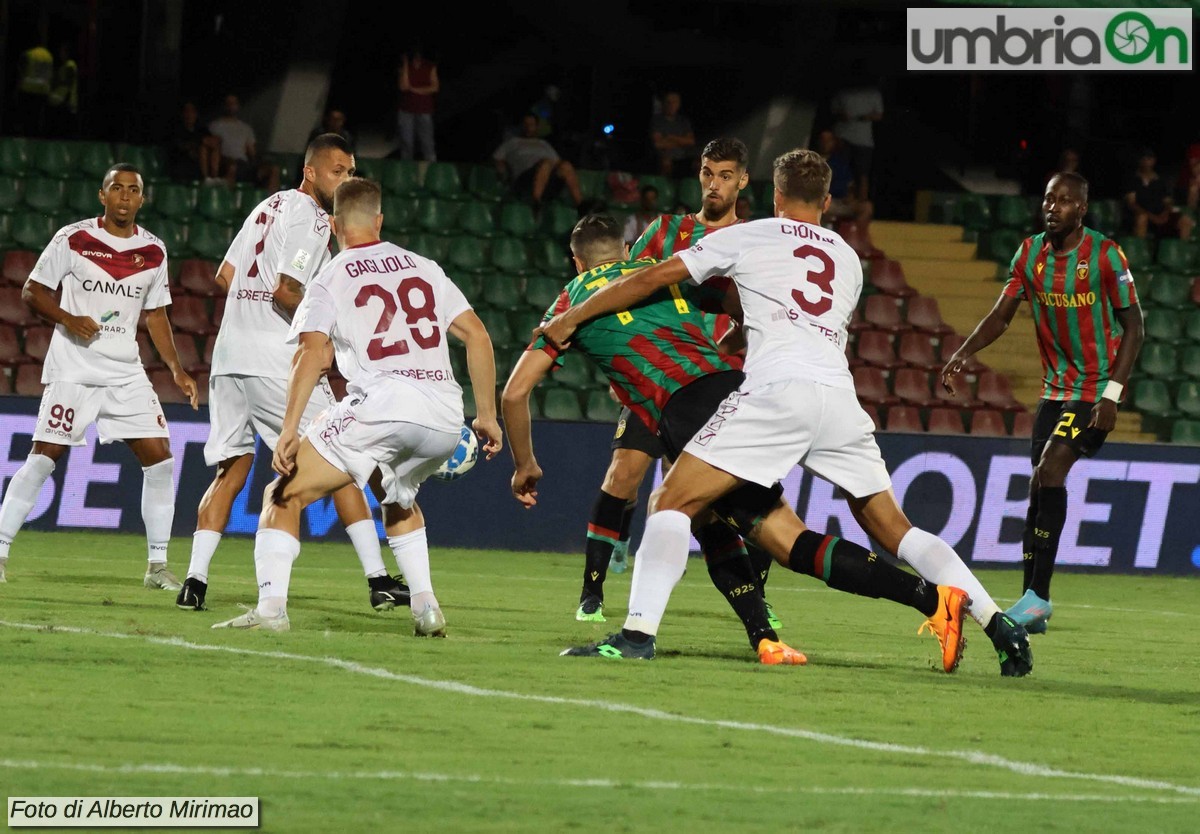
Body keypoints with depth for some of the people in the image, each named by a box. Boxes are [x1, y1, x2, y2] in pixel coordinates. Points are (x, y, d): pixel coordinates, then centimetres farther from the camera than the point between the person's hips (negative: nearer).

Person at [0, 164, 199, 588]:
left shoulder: (153, 251, 9)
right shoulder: (72, 239, -3)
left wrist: (177, 370, 9)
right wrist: (69, 320, -17)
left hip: (126, 373, 4)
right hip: (73, 369, -4)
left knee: (160, 459, -4)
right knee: (44, 454, -12)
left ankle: (157, 565, 5)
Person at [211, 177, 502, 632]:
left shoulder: (330, 280, 9)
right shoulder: (424, 268, 20)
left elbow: (312, 353, -7)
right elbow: (477, 336, 15)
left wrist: (289, 430, -11)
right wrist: (487, 415, 20)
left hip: (381, 404, -5)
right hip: (445, 417, 5)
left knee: (284, 496, 5)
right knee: (399, 499, 34)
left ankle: (271, 606, -12)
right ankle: (426, 608, 20)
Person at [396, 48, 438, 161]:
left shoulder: (430, 67, 2)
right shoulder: (403, 67, 2)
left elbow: (435, 88, -4)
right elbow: (403, 86, -10)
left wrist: (414, 89, -9)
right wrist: (405, 65, -12)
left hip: (424, 110, -1)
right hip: (406, 111, 1)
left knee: (427, 142, -5)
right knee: (406, 143, 4)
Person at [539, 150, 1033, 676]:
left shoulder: (747, 237, 15)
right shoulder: (848, 258, 28)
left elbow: (651, 280, 15)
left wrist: (572, 316, 26)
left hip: (775, 388, -5)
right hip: (839, 393, 5)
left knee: (673, 501, -1)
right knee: (893, 530, 15)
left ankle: (638, 632, -19)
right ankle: (998, 624, 6)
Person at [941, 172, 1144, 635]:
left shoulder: (1105, 255, -12)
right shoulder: (1031, 252, 4)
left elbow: (1133, 325, -9)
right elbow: (1001, 314, 6)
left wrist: (1112, 394, -16)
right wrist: (963, 354, -12)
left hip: (1095, 390, -6)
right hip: (1055, 388, 6)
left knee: (1050, 469, -21)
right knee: (1039, 489, 3)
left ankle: (1037, 596, -22)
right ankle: (1032, 601, 8)